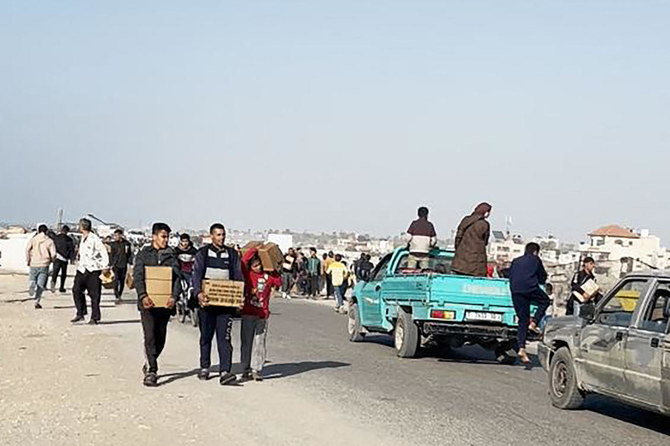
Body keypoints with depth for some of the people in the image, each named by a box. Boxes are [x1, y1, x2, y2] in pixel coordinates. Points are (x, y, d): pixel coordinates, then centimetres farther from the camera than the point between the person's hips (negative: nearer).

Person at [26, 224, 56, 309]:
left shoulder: (33, 239, 6)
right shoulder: (50, 241, 3)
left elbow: (27, 249, -9)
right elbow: (53, 254, -5)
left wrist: (28, 260, 1)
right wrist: (52, 260, 17)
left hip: (33, 265, 1)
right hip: (44, 265, -1)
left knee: (32, 279, 18)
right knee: (41, 284, 3)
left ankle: (32, 284, -19)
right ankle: (37, 301, -10)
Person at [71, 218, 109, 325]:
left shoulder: (94, 239, -13)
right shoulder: (83, 238, 14)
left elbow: (103, 252, -15)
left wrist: (105, 266, -18)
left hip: (93, 270, -8)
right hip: (82, 269, 8)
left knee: (94, 295, -2)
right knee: (76, 290, -1)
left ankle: (95, 318, 3)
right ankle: (80, 314, 7)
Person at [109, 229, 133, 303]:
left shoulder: (127, 244, 3)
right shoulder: (112, 244, 2)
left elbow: (130, 254, 10)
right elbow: (111, 255, 2)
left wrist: (130, 263, 5)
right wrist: (111, 264, -5)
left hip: (124, 265, 2)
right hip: (116, 265, -2)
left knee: (122, 281, 9)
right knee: (116, 281, -14)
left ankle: (119, 295, 25)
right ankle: (117, 297, -17)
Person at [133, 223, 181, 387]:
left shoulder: (171, 256, 11)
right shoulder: (143, 254, 5)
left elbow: (176, 277, 2)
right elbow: (138, 276, -4)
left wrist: (174, 296, -16)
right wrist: (143, 295, -20)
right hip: (148, 302, -3)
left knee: (161, 337, 9)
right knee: (150, 336, -10)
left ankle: (150, 364, 30)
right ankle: (152, 371, -11)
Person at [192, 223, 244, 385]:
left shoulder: (232, 254, 10)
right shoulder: (202, 253, 5)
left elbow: (238, 277, 9)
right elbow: (196, 275, -5)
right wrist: (199, 293, -22)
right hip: (207, 302, 0)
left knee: (224, 337, -9)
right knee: (206, 336, 11)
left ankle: (224, 372, -15)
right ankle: (204, 368, 26)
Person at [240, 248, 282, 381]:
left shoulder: (268, 275, 7)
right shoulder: (247, 274, 0)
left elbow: (279, 281, 10)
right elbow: (244, 261, -13)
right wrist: (253, 250, -5)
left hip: (262, 315, 2)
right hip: (248, 314, -2)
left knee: (260, 344, 2)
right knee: (247, 342, 4)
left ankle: (257, 370, 8)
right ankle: (246, 370, 11)